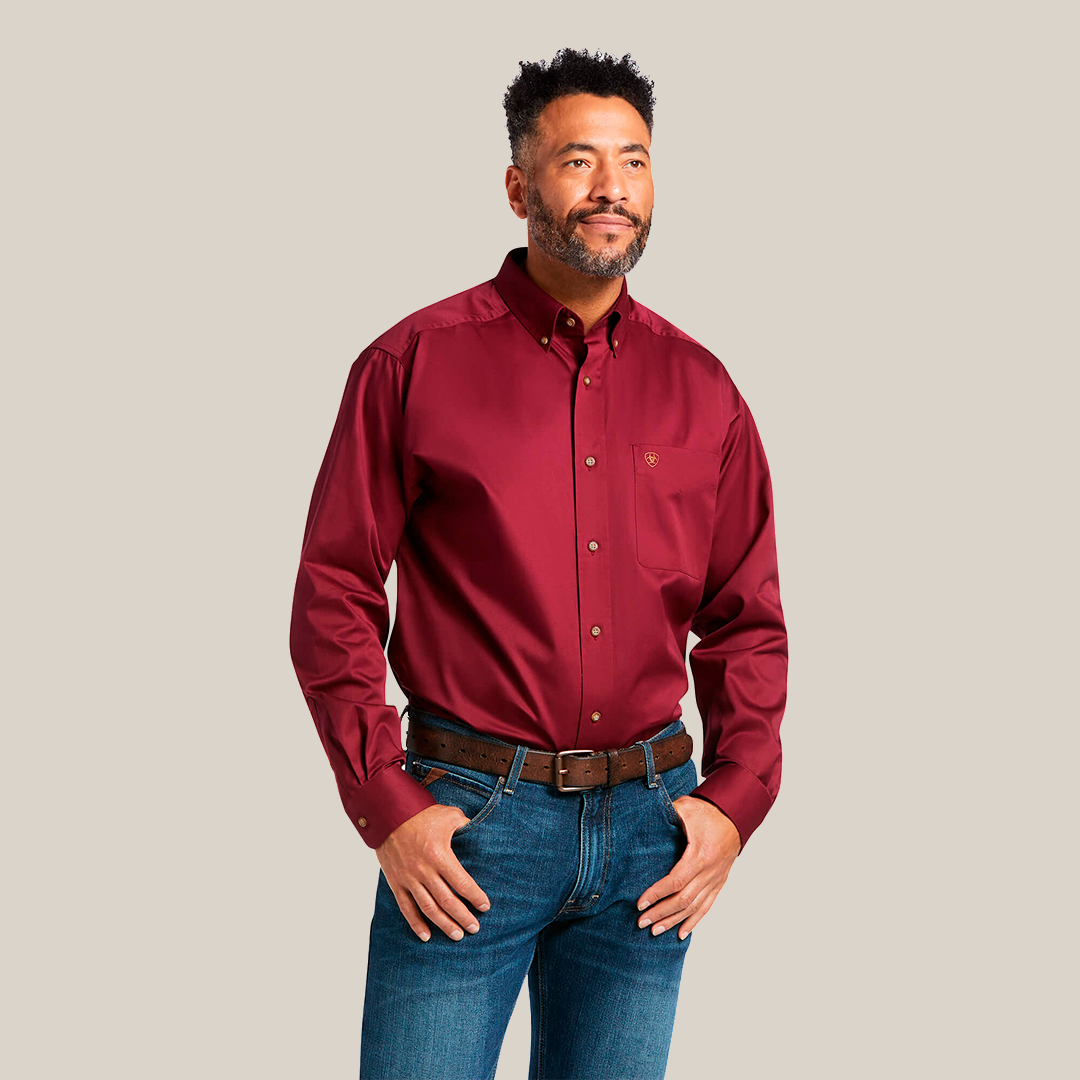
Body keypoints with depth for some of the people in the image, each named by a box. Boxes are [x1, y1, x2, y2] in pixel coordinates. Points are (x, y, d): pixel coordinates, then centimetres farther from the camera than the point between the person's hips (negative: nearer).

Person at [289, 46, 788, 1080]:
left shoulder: (700, 390, 7)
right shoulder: (416, 364, -2)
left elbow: (748, 618, 11)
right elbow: (334, 595, -3)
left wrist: (736, 799, 0)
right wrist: (387, 802, -9)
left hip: (650, 822, 3)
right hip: (466, 814, -3)